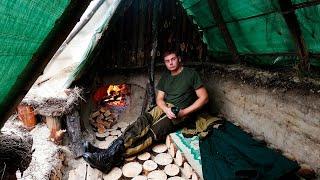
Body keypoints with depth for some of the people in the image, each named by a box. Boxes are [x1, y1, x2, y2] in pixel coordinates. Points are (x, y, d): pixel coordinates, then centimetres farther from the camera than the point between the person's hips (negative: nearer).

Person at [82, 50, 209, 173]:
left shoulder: (191, 74, -3)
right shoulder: (165, 76, 14)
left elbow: (204, 98, -6)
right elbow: (159, 99, 10)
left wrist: (184, 112, -15)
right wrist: (166, 109, -14)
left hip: (182, 112, -5)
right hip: (166, 107, 6)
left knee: (154, 131, -30)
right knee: (142, 121, -26)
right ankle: (109, 152, -40)